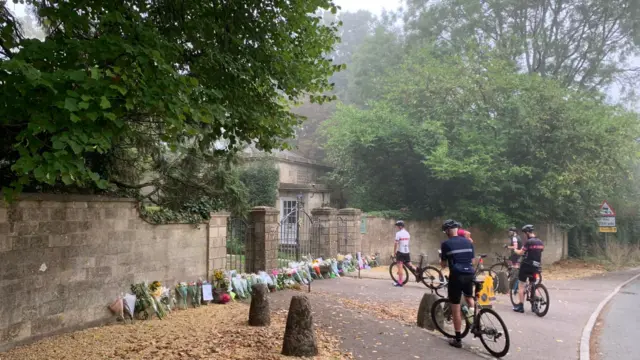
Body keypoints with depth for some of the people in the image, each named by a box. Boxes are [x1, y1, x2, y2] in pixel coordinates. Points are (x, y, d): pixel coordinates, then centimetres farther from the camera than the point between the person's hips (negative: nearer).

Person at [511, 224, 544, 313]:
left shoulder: (528, 242, -16)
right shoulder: (540, 242, 7)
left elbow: (521, 252, -15)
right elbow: (540, 253, 13)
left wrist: (515, 250, 5)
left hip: (526, 265, -7)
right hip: (535, 266, 7)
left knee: (521, 285, 3)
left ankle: (521, 306, 3)